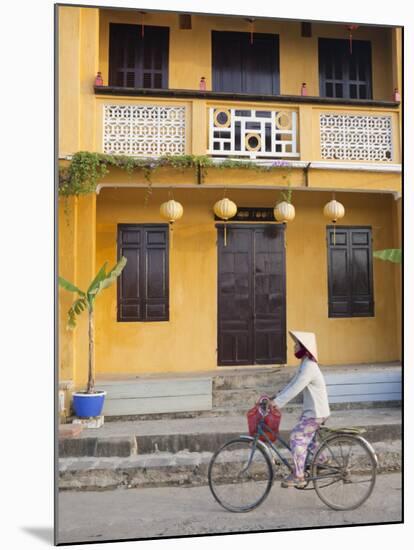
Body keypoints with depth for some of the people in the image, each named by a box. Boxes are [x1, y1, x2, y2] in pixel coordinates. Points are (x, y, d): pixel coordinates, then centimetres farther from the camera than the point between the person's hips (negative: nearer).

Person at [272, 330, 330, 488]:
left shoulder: (309, 367, -23)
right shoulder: (305, 365, 10)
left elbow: (295, 389, -29)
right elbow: (292, 385, 13)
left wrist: (277, 403, -29)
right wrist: (276, 398, 7)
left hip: (316, 412, -10)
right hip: (311, 410, 10)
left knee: (296, 437, -9)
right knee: (304, 436, 22)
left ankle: (298, 476, -3)